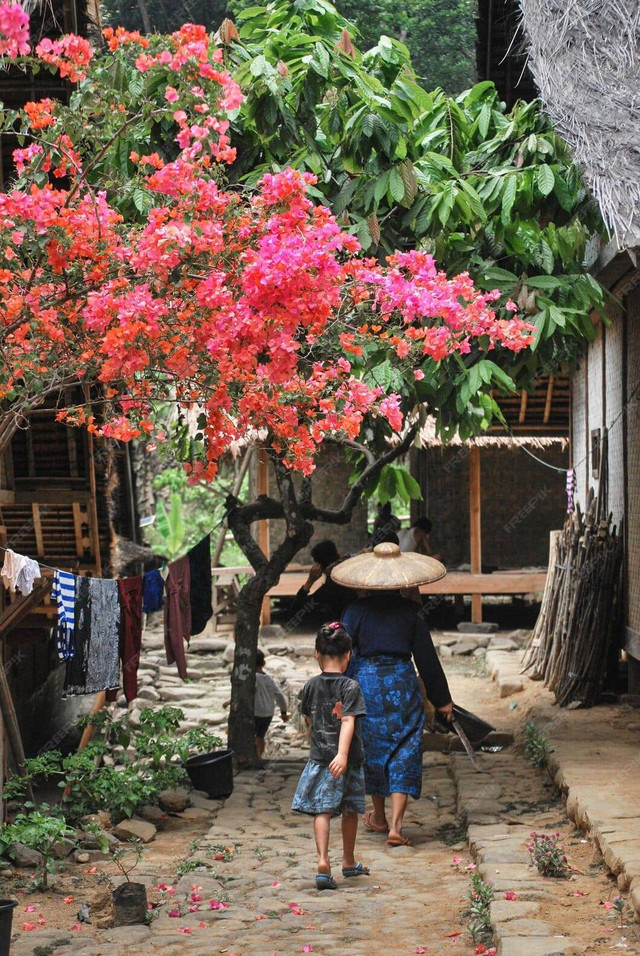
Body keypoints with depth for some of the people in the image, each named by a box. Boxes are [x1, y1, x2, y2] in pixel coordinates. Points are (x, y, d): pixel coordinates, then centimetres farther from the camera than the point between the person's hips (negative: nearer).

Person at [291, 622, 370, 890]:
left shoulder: (311, 686, 2)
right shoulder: (350, 687, -10)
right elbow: (348, 722, -20)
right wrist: (343, 754, -27)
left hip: (319, 758, 2)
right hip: (347, 760, -2)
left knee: (322, 811, -3)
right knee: (350, 811, 16)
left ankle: (323, 862, -22)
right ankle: (349, 862, 31)